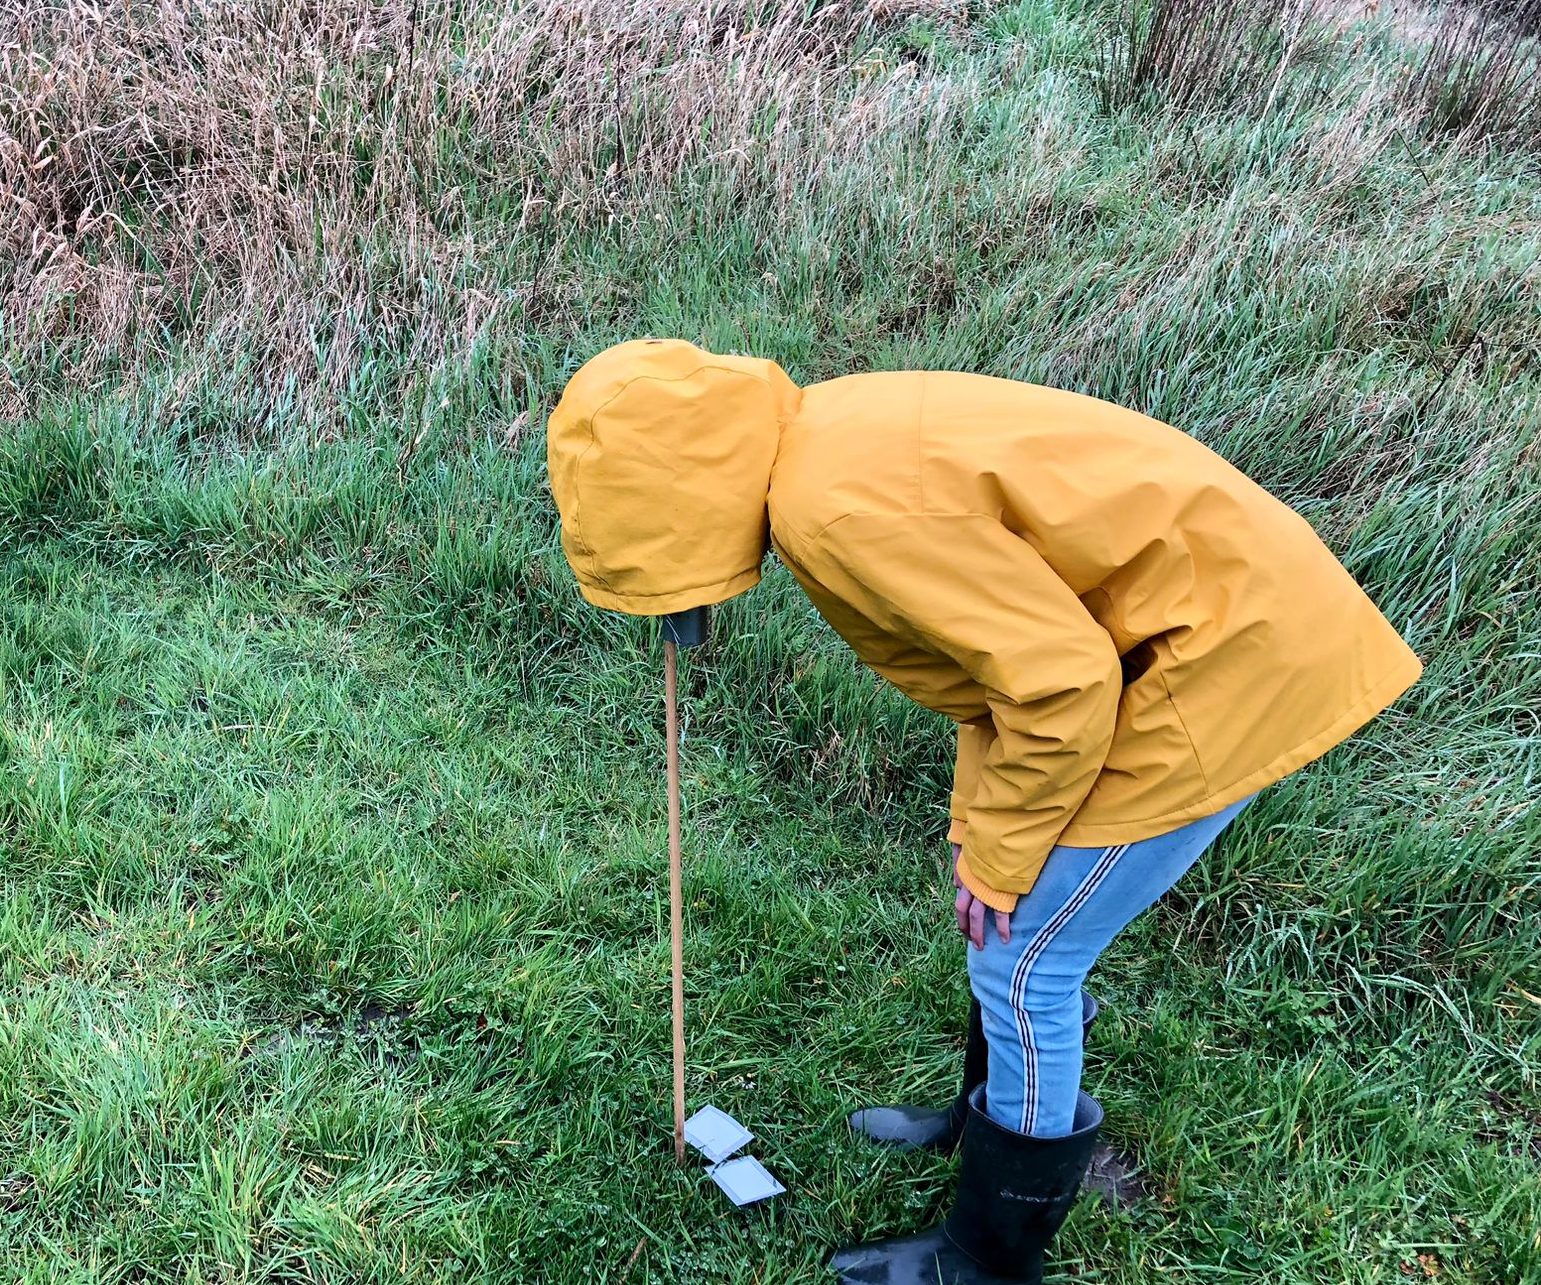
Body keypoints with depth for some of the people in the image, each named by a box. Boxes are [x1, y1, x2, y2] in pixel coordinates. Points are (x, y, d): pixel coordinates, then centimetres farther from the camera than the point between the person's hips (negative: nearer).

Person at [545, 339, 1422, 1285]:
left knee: (1022, 956, 2)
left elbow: (1063, 680, -25)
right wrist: (979, 829, 13)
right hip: (1216, 605, 9)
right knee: (1014, 924, 22)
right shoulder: (827, 448, 3)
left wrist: (997, 860, -9)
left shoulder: (838, 503, -27)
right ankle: (995, 1116, 45)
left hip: (1220, 658, -9)